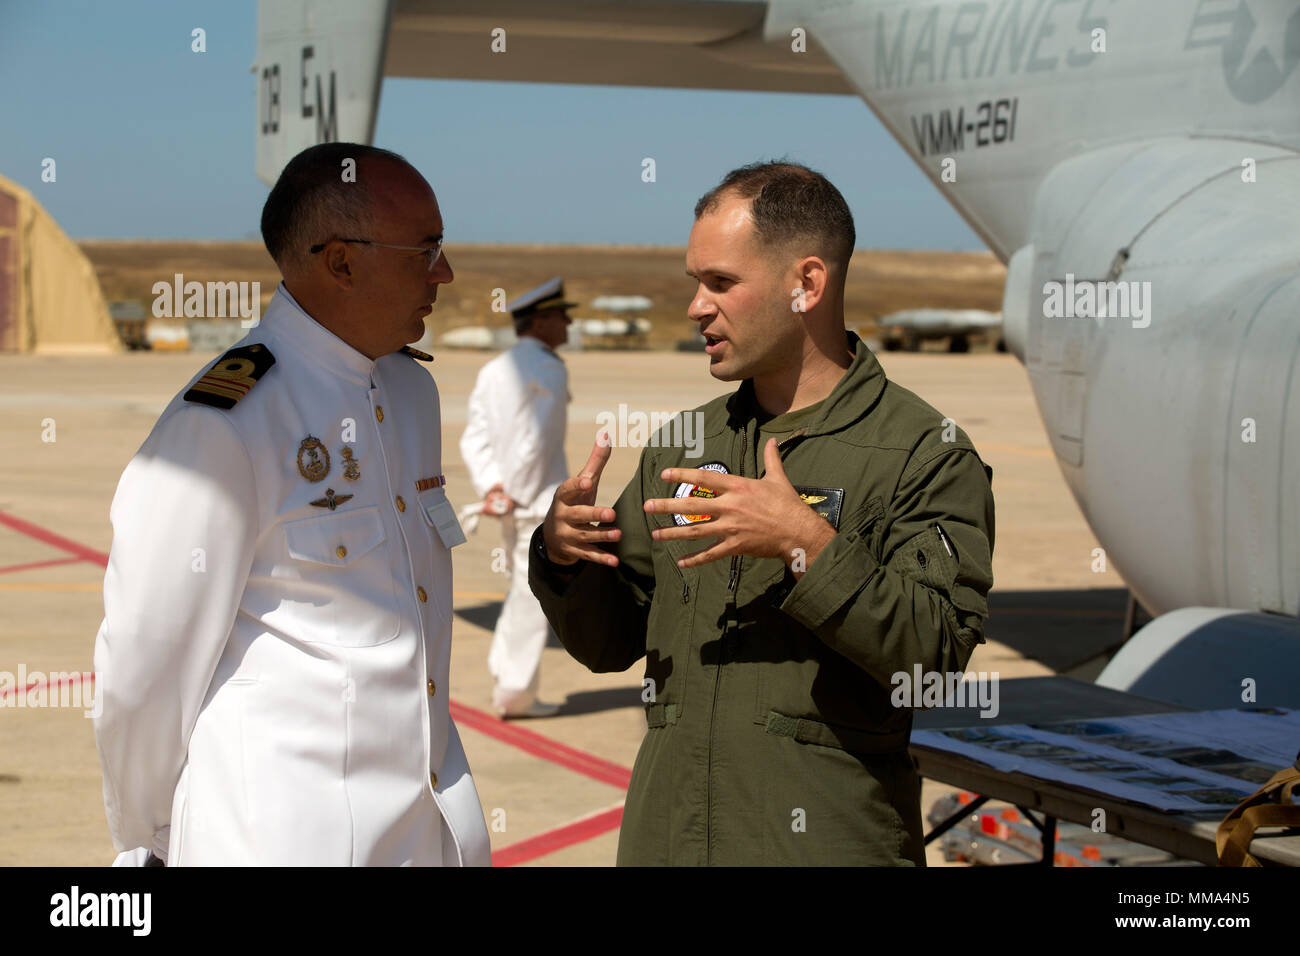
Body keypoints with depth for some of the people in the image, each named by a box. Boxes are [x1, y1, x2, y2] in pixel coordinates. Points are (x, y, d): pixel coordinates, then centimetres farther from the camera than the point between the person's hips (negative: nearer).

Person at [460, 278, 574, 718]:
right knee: (533, 594, -2)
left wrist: (493, 488, -3)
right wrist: (517, 495, -10)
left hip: (511, 502, 8)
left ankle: (504, 678, 18)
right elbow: (536, 441, -17)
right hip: (542, 499, -8)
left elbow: (474, 438, 5)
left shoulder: (493, 370, 12)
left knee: (522, 590, 18)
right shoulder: (550, 370, -11)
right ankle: (516, 691, 1)